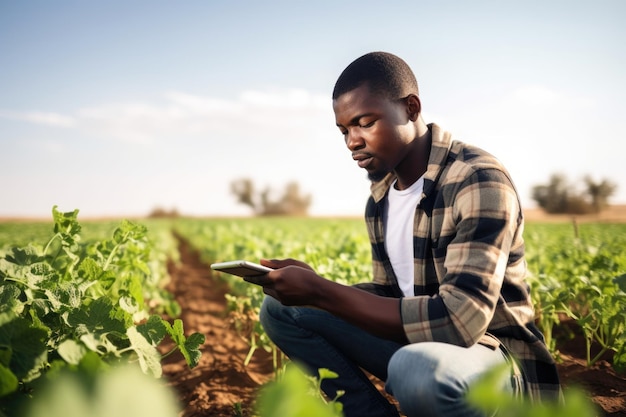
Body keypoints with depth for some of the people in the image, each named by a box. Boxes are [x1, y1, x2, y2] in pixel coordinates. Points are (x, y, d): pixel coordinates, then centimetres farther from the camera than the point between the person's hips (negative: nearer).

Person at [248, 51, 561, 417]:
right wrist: (315, 286, -10)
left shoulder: (479, 182, -22)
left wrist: (320, 292, -31)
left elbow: (459, 322, -32)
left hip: (497, 357, -6)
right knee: (281, 309, -3)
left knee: (417, 368, -41)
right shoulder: (380, 195, 3)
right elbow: (392, 294, 10)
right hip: (420, 341, 6)